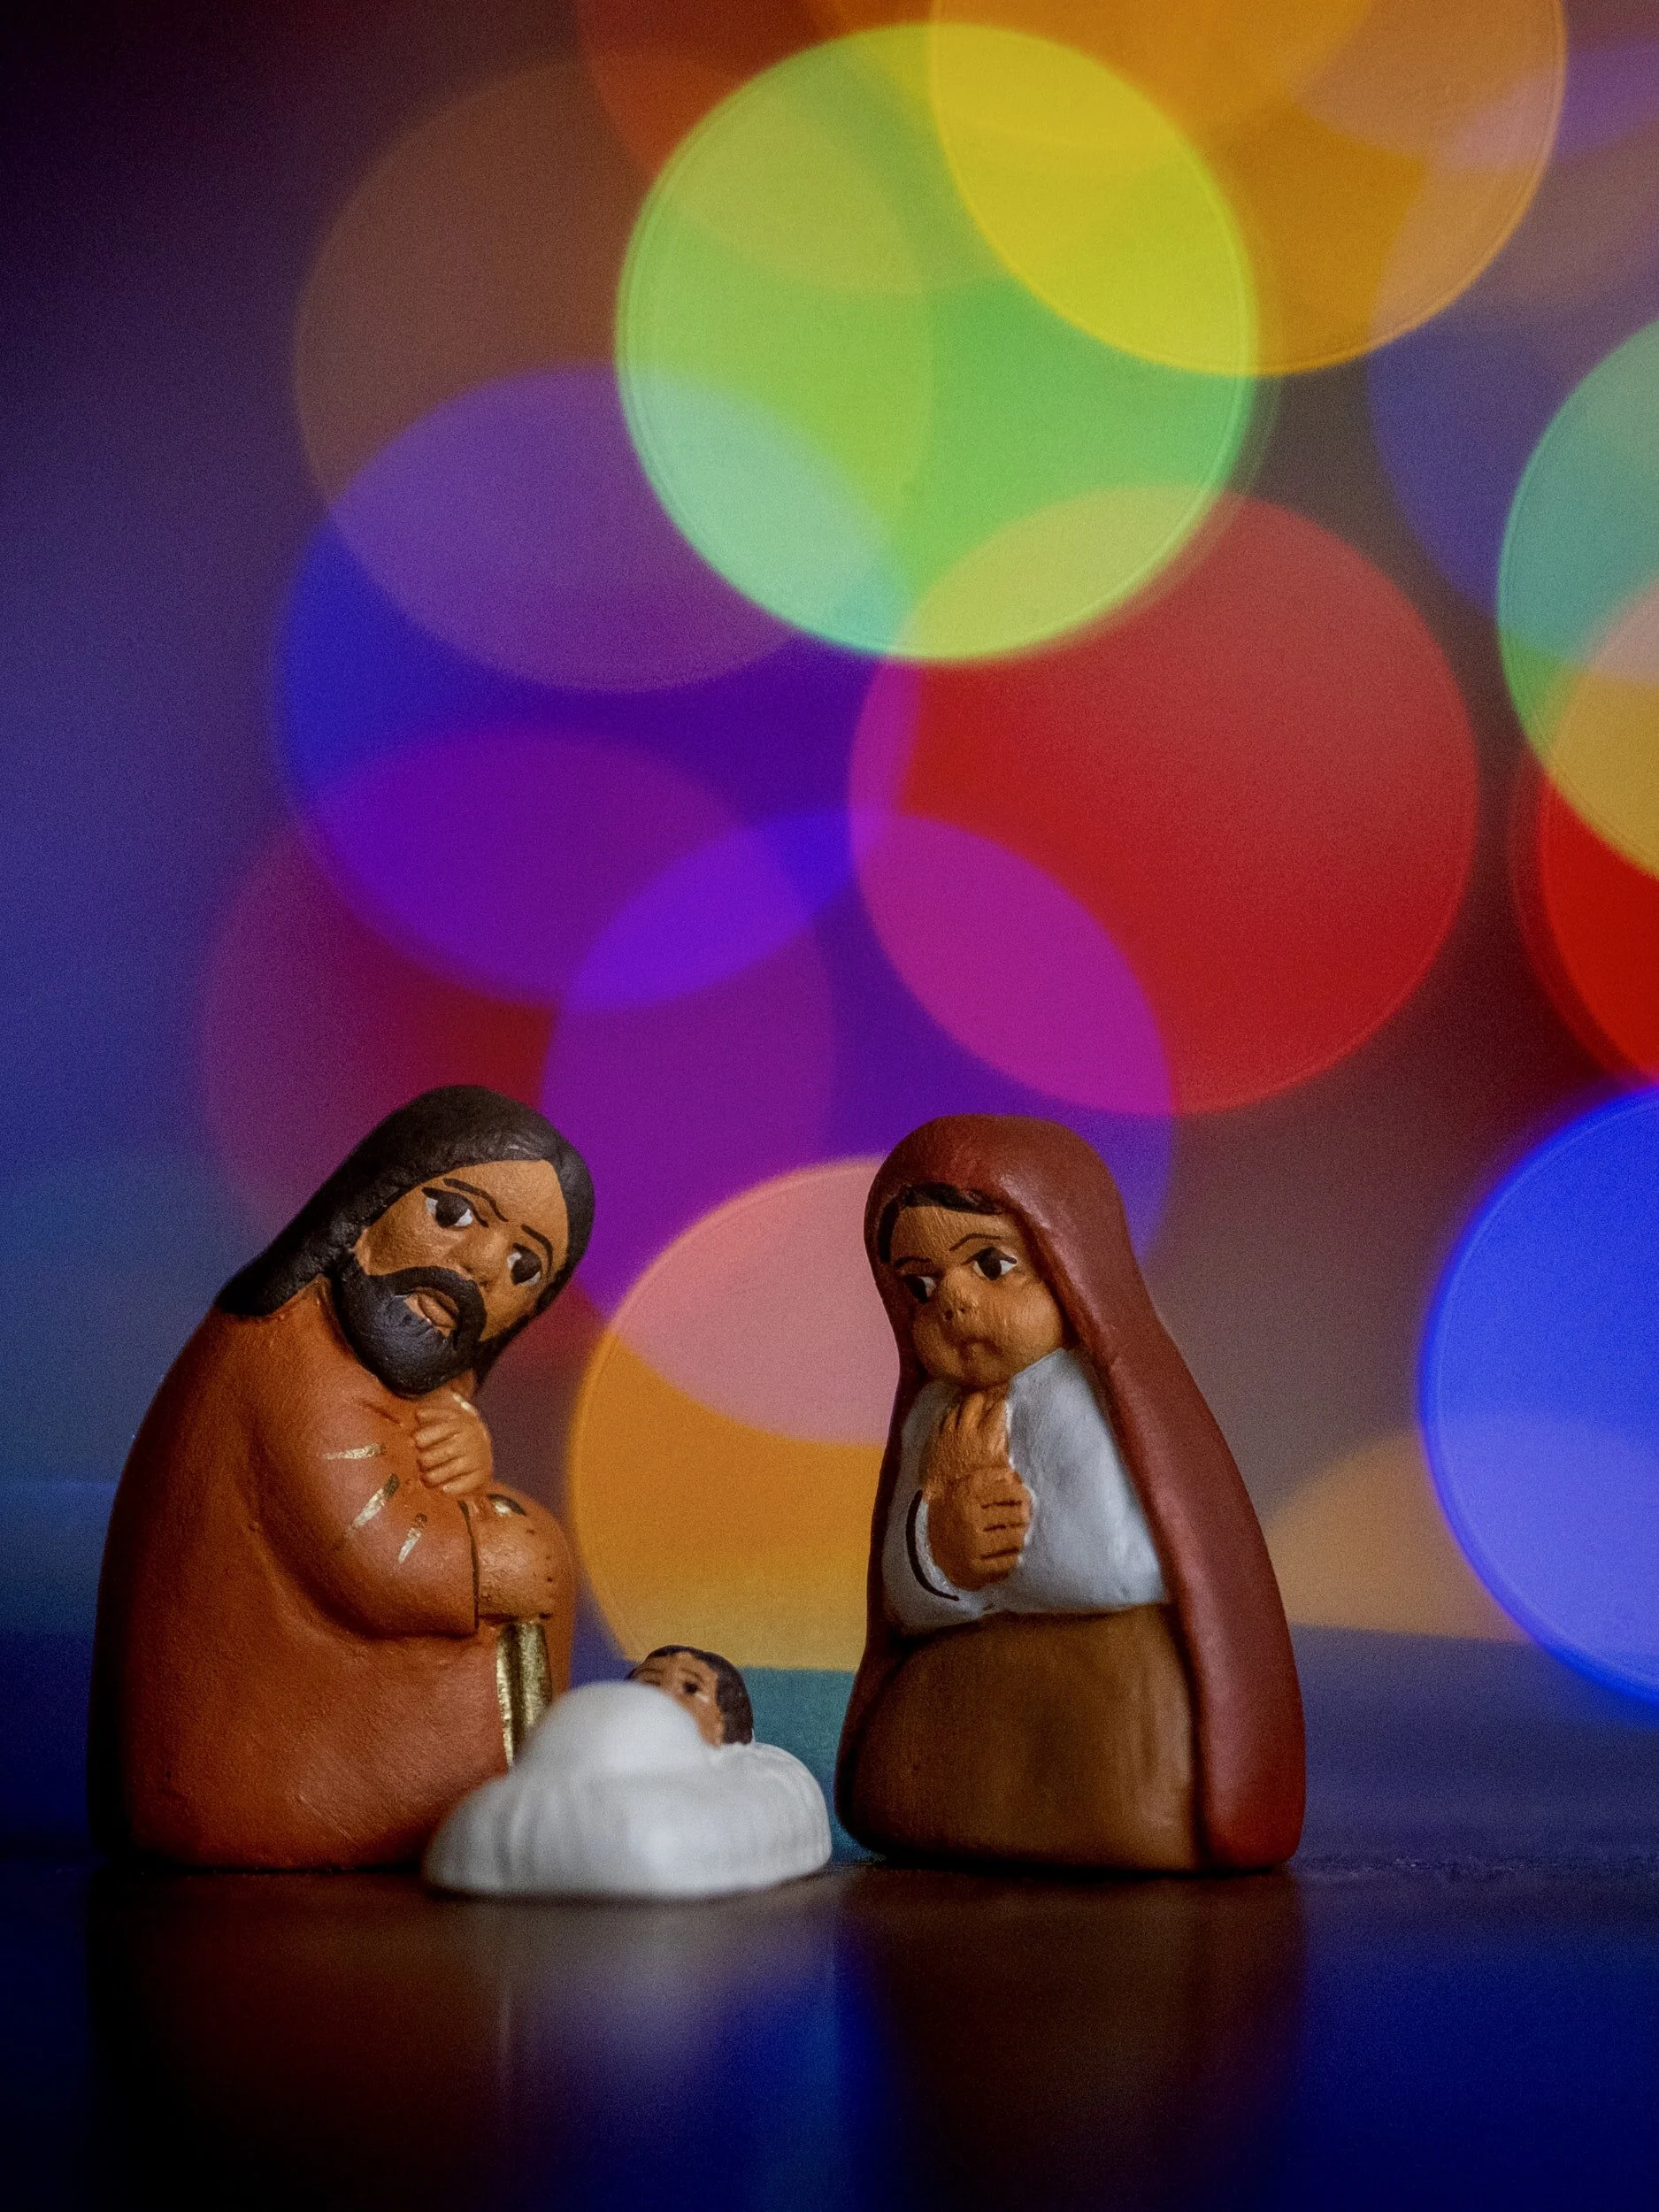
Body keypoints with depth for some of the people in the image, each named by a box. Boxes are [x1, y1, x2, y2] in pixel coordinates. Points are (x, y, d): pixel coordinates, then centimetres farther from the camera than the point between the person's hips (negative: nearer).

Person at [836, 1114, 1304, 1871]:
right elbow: (906, 1598, 7)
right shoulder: (936, 1415, 10)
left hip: (1111, 1701, -7)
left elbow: (1116, 1569, -23)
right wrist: (944, 1555, -17)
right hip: (957, 1712, 7)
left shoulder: (1096, 1398, -12)